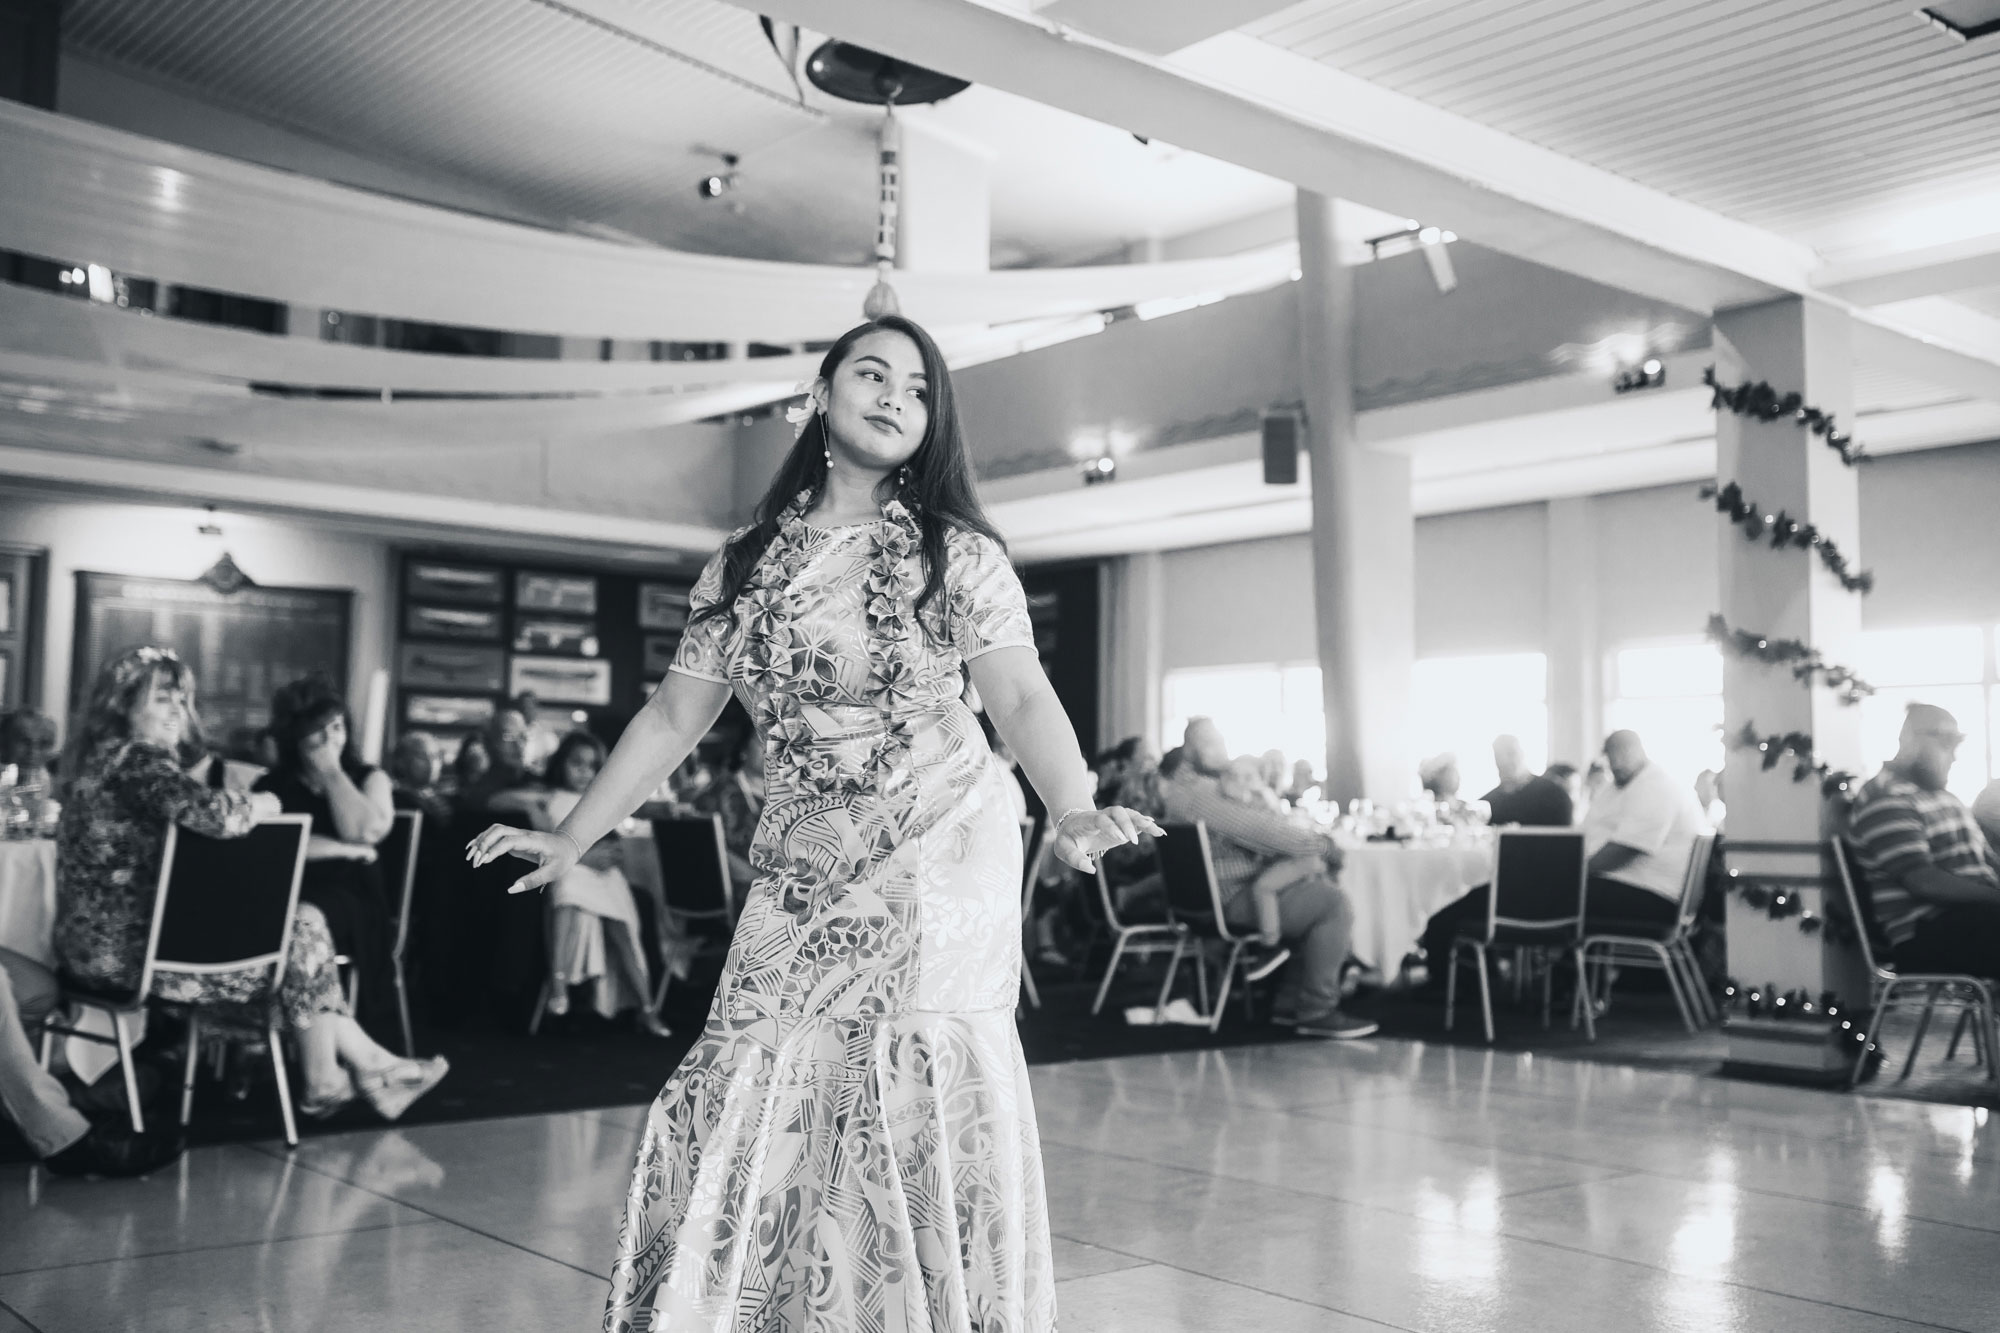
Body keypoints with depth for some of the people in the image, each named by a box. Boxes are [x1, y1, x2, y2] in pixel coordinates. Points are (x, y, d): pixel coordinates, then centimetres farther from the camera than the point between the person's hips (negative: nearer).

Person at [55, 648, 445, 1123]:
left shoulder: (106, 757, 17)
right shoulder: (137, 759, -16)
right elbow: (208, 813, -34)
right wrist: (260, 803, -12)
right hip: (128, 951, -10)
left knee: (298, 915, 11)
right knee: (301, 930, 2)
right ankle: (361, 1067, 15)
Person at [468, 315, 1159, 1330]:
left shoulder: (960, 555, 0)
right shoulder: (744, 564, 8)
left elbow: (1023, 699, -10)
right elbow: (673, 717, 12)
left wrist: (1074, 811, -28)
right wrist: (571, 837, 9)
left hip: (940, 858, -3)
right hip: (800, 873, 3)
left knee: (923, 1084, -13)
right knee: (757, 1093, -4)